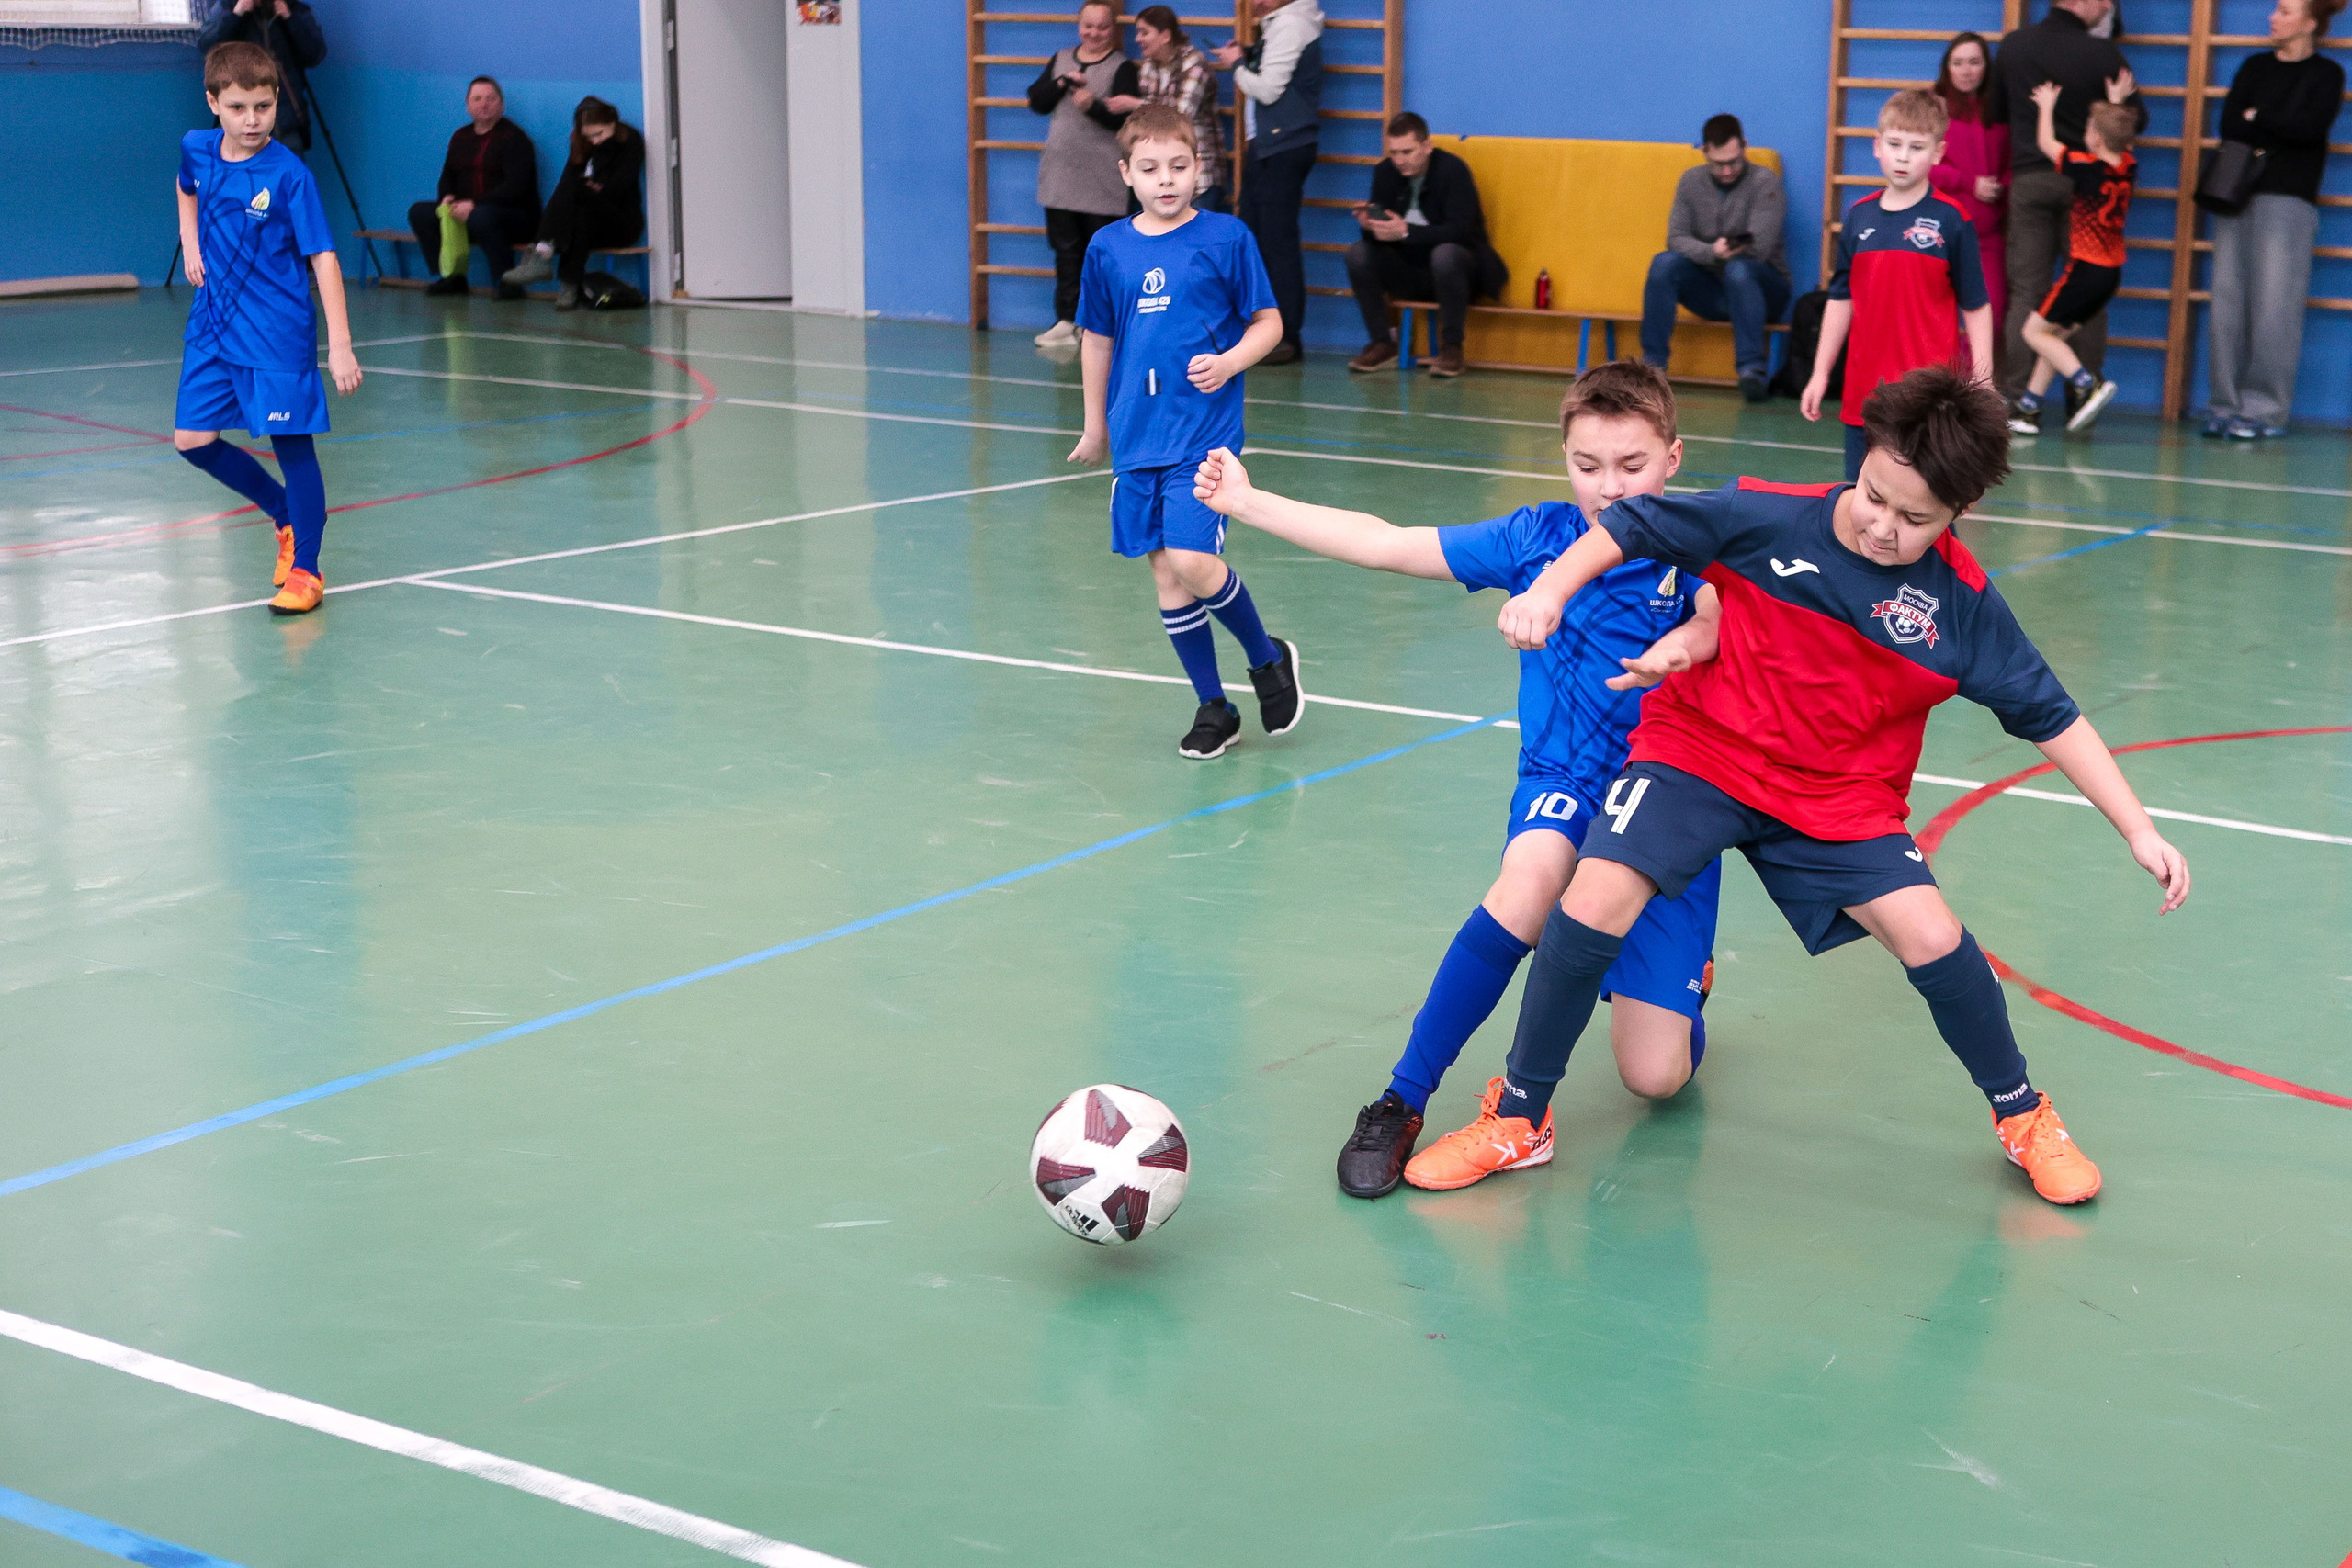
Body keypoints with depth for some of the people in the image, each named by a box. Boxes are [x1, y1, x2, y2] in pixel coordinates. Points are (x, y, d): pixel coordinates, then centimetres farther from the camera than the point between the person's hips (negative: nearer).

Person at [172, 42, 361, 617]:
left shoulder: (289, 174, -16)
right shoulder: (196, 150, 1)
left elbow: (323, 257, -17)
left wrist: (340, 346, -23)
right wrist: (191, 248, 12)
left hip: (277, 332, -6)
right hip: (213, 325, 6)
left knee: (291, 443, -4)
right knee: (193, 440, 5)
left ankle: (305, 571, 8)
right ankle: (285, 515, 25)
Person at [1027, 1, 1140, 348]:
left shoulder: (1122, 67, -2)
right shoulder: (1060, 60, 13)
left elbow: (1124, 119, -12)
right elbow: (1036, 102, 6)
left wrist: (1094, 106, -30)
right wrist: (1063, 82, -11)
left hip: (1103, 179, -4)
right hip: (1060, 175, 4)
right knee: (1065, 249, 5)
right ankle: (1067, 320, 9)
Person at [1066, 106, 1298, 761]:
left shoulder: (1226, 237, -4)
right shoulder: (1107, 248, 6)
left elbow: (1268, 321, 1)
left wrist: (1229, 362, -17)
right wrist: (1095, 425, 22)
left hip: (1204, 431, -4)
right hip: (1137, 437, 4)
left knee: (1191, 562, -17)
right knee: (1165, 576, 6)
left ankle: (1268, 657, 10)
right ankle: (1214, 708, 19)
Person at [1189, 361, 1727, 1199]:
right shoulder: (1537, 537, 2)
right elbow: (1386, 545, 5)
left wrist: (1690, 642, -46)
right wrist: (1247, 501, 5)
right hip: (1563, 784, 1)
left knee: (1655, 1074, -6)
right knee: (1534, 875, -38)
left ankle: (1681, 977, 34)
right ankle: (1401, 1103, -25)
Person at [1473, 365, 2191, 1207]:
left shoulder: (1961, 601, -9)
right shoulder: (1766, 518, -14)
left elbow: (2051, 717, -2)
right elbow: (1633, 526, -3)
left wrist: (2139, 829, -4)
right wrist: (1549, 590, -19)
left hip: (1842, 799, 1)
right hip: (1698, 755, -1)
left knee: (1933, 938, -15)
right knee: (1595, 903, -23)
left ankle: (2022, 1115, 16)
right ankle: (1520, 1114, -1)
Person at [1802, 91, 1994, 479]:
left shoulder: (1950, 220, -4)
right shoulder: (1859, 217, 7)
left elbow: (1976, 306, -1)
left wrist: (1982, 379, -5)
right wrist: (1820, 374, 13)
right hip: (1864, 388, 4)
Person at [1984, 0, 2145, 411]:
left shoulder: (2013, 46, 4)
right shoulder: (2102, 53, -6)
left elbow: (1996, 112, 17)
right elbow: (2137, 120, 1)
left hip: (2028, 178, 2)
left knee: (2025, 292, 2)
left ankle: (2017, 398, -5)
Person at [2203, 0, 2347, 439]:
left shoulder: (2326, 74, 6)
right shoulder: (2255, 67, 18)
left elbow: (2310, 128, -9)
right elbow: (2229, 125, 6)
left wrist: (2257, 118, 0)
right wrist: (2280, 131, -6)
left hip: (2288, 200, -4)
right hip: (2236, 193, 4)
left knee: (2273, 308, -10)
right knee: (2228, 303, -2)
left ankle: (2265, 410, -9)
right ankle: (2227, 405, 0)